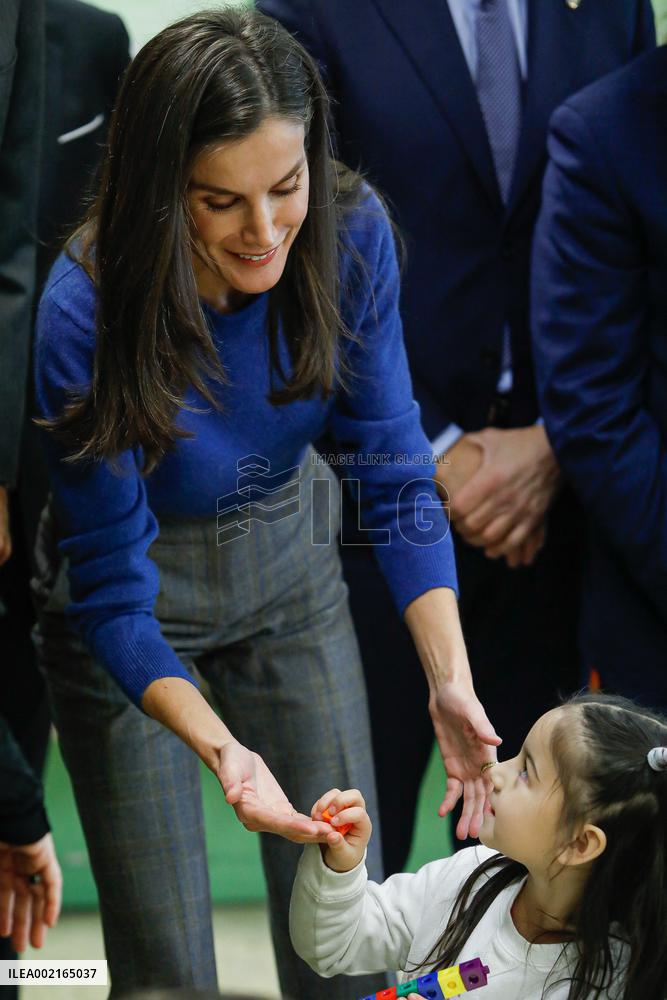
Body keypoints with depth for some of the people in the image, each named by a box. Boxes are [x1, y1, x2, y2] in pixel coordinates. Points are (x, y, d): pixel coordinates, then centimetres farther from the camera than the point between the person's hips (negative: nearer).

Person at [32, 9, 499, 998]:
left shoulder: (352, 233, -21)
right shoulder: (85, 314, -31)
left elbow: (394, 474, -14)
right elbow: (113, 591, -25)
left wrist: (451, 679, -27)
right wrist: (222, 750, -40)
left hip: (289, 562, 3)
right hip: (137, 593, -3)